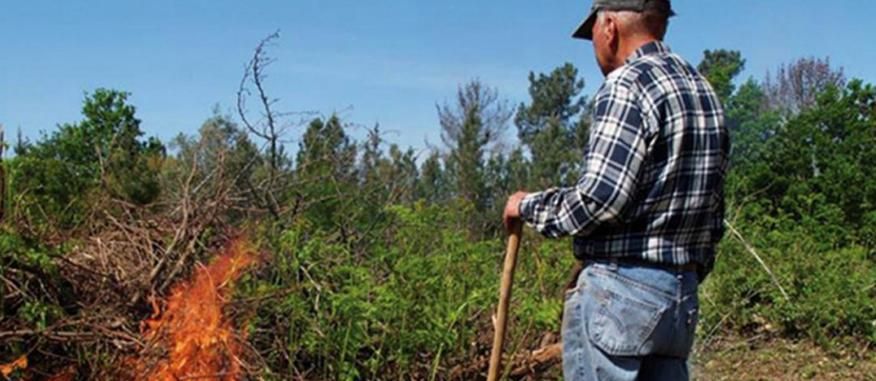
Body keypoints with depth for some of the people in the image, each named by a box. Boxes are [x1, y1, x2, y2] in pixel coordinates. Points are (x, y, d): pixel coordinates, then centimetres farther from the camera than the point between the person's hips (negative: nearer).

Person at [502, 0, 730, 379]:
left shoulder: (627, 84, -12)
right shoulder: (702, 89, 15)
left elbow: (599, 199, -20)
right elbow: (711, 211, 17)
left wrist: (529, 206, -3)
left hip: (620, 291, -9)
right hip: (680, 294, 9)